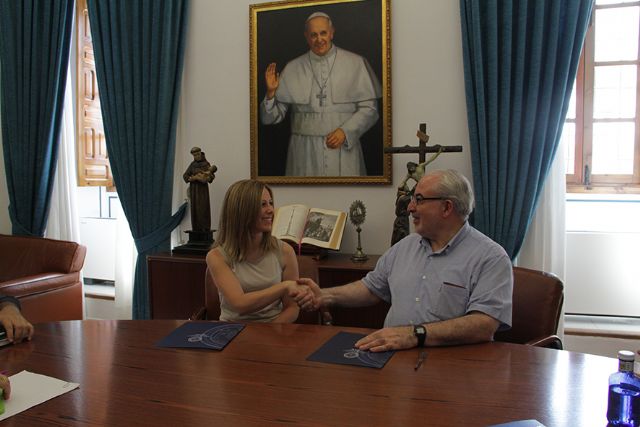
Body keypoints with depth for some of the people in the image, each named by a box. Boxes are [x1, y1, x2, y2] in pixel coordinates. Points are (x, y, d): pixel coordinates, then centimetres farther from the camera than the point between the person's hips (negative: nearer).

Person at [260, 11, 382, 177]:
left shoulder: (355, 63, 3)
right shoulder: (292, 68, 6)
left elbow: (369, 108, 1)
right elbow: (271, 117, 6)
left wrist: (345, 131, -12)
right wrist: (271, 93, -12)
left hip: (344, 149, -1)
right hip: (304, 153, 1)